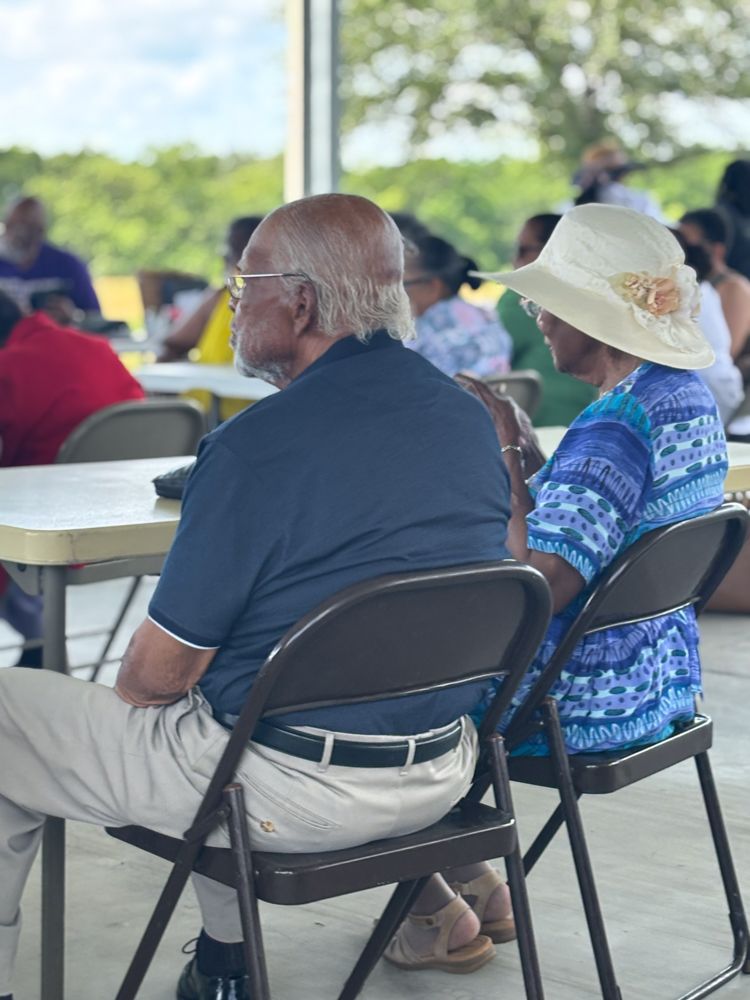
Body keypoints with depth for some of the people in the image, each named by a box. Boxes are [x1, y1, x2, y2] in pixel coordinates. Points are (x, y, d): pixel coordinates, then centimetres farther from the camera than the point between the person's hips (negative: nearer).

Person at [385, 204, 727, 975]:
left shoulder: (612, 429, -27)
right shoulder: (687, 395, 3)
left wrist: (506, 459, -24)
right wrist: (526, 457, 3)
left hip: (581, 708, -9)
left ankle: (439, 906, 22)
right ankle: (472, 883, 27)